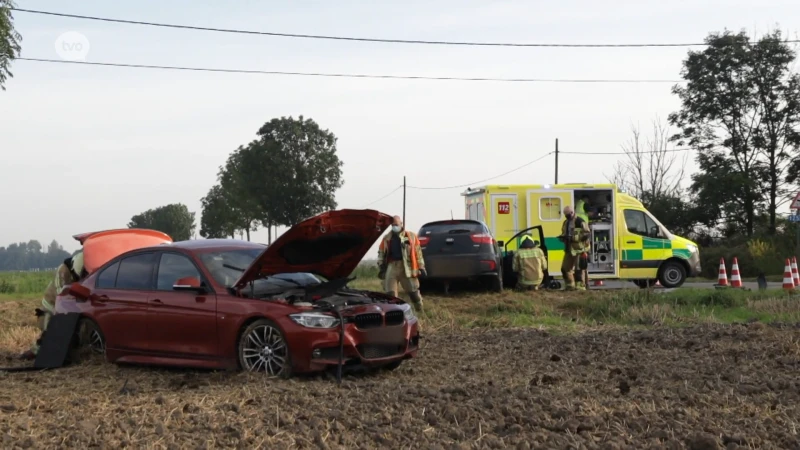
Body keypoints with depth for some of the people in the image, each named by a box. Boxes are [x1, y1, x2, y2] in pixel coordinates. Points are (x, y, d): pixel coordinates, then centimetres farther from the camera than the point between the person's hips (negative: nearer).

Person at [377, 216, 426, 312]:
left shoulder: (411, 236, 8)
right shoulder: (387, 238, 14)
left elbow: (418, 252, 7)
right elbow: (381, 252, 16)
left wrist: (421, 267, 3)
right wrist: (381, 265, 2)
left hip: (407, 267, -2)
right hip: (391, 266, 2)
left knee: (413, 291, 2)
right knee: (390, 293, -2)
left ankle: (420, 310, 21)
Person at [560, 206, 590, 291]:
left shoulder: (580, 222, -10)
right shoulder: (566, 223, 16)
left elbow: (586, 235, -16)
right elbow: (564, 234, 26)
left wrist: (574, 237, -23)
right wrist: (563, 237, 1)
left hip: (579, 249, -8)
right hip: (569, 249, 8)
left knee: (579, 269, -8)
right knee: (565, 268, 9)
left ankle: (581, 286, -2)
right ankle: (570, 285, 19)